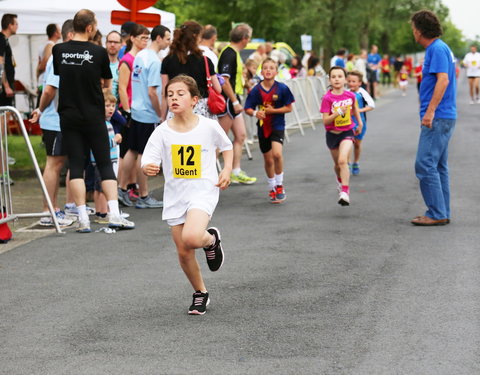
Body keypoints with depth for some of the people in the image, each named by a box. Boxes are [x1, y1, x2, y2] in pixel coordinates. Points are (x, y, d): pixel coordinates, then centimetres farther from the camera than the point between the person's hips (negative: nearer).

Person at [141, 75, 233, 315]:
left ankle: (211, 239, 8)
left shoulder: (209, 127, -6)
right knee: (183, 253, 5)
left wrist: (227, 169, -2)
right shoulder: (162, 132, -5)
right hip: (175, 195, 3)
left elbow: (226, 146, 13)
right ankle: (200, 293, 29)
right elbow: (148, 164, -9)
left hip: (203, 190, -3)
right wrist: (148, 169, -31)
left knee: (191, 238, -28)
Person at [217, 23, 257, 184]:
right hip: (227, 100, -10)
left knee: (240, 135, 12)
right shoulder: (229, 54, -17)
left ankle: (236, 172, 17)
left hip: (233, 101, 10)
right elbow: (224, 80, -23)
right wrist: (235, 102, -22)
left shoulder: (234, 53, 15)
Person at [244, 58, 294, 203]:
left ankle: (279, 185, -4)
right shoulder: (256, 90, -6)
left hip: (277, 126, -2)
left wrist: (272, 110, -16)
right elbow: (248, 109, -2)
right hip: (263, 127, 2)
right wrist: (255, 113, -23)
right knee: (268, 160, 12)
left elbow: (289, 108, -5)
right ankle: (271, 188, 34)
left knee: (277, 154, -24)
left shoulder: (282, 88, -9)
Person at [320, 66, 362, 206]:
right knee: (337, 164, 19)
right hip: (332, 134, 1)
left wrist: (360, 123, 24)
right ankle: (340, 179, 52)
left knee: (343, 160, -22)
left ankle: (345, 191, -23)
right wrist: (338, 113, -31)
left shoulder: (350, 95, -7)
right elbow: (325, 121, -18)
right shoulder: (327, 98, -15)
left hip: (347, 133, -1)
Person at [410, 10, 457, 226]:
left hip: (437, 118, -10)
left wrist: (430, 111, -24)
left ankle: (436, 214, -9)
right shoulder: (438, 48, 17)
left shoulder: (437, 49, -14)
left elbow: (443, 80, -23)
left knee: (425, 165, -10)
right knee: (438, 166, 13)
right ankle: (442, 213, 16)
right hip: (444, 118, 10)